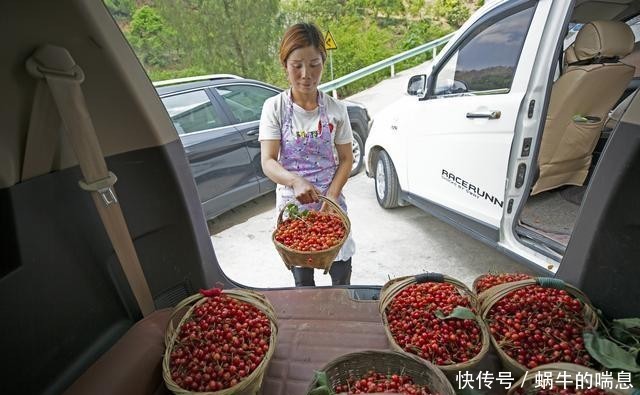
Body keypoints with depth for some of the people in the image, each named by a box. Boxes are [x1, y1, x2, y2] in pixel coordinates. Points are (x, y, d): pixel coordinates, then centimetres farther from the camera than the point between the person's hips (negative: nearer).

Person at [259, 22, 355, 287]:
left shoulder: (335, 109, -4)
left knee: (342, 278, 9)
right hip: (292, 203, 0)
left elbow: (346, 159, 0)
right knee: (302, 280, 14)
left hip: (331, 201, 1)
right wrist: (295, 181, -35)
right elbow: (268, 162, -15)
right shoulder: (274, 108, -8)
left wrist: (331, 195, -15)